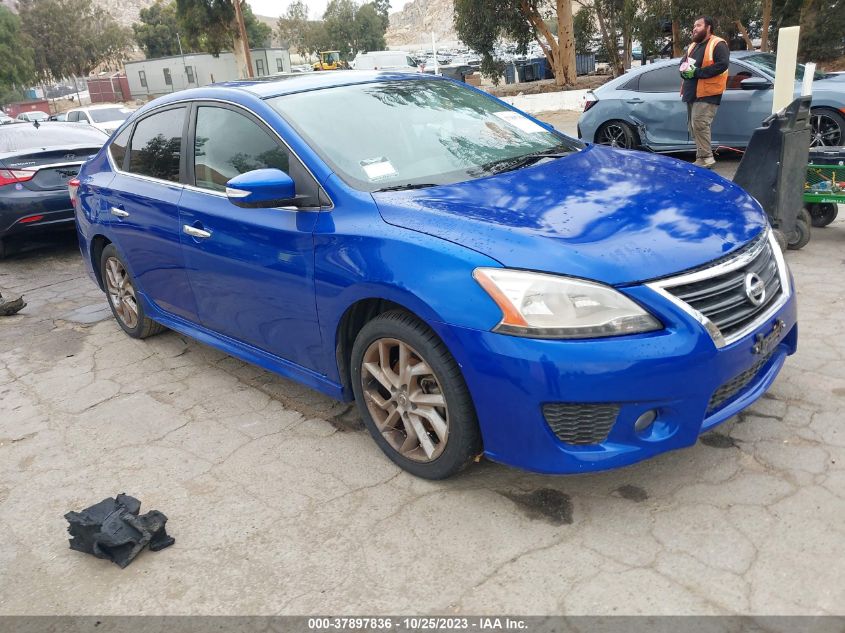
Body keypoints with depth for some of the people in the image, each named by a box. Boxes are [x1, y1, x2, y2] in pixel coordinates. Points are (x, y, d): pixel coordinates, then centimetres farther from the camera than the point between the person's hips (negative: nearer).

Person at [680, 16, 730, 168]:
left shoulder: (718, 44, -8)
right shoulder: (693, 46, 20)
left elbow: (723, 64, -19)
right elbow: (683, 62, 26)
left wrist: (697, 72, -22)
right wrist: (684, 70, 0)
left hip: (707, 93, -9)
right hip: (692, 93, 9)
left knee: (700, 125, -19)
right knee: (693, 126, 10)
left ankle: (706, 159, -15)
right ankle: (702, 157, 17)